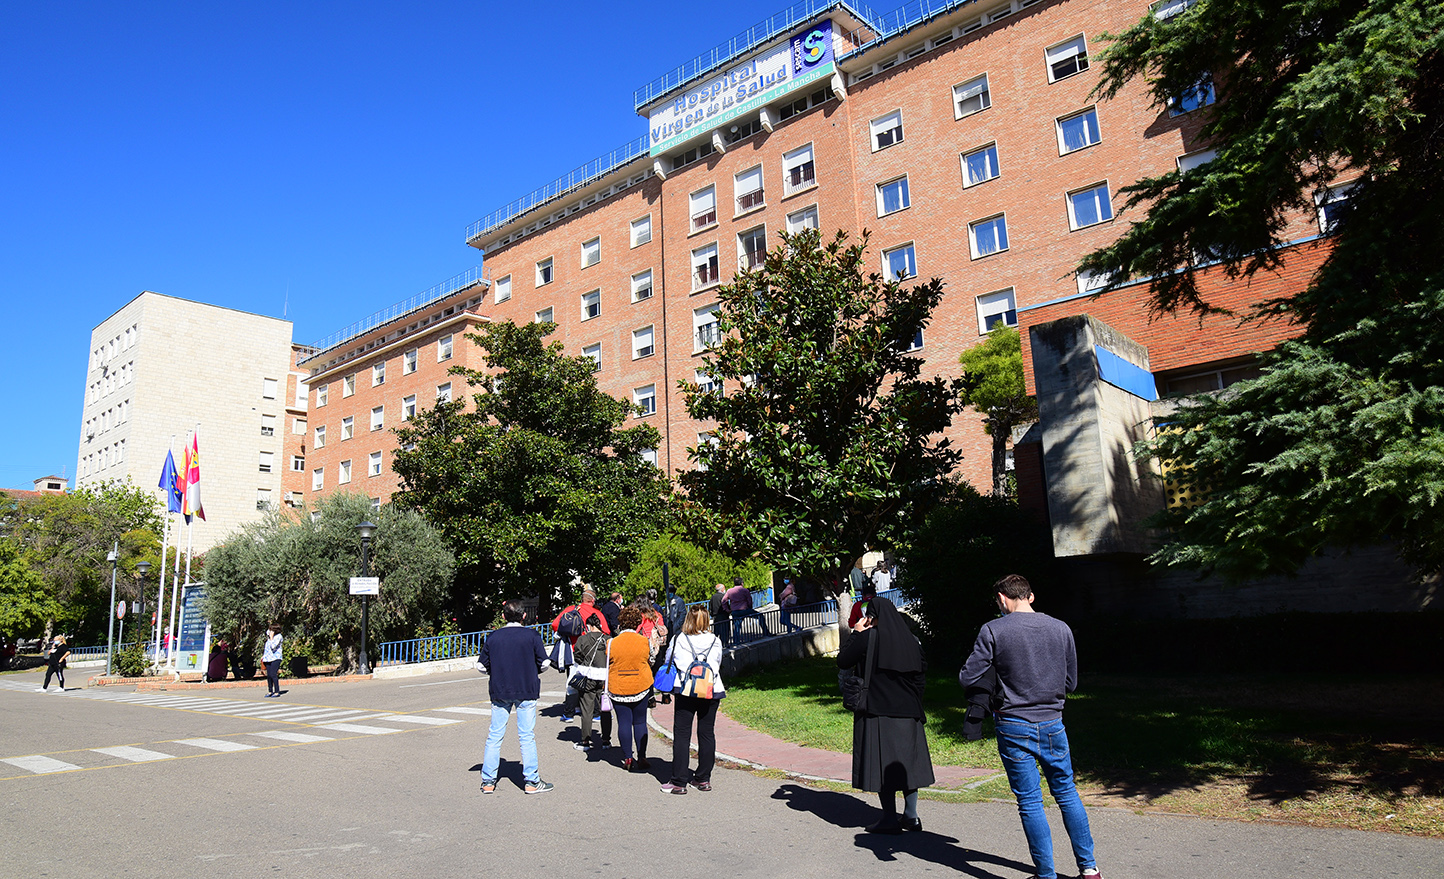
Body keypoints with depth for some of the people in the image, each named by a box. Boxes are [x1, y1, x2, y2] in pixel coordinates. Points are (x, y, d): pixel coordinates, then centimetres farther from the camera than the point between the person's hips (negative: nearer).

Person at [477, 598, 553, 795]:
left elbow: (482, 665, 4)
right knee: (527, 736, 3)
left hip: (499, 692, 2)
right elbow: (544, 663, -4)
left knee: (494, 735, 9)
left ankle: (488, 781, 14)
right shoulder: (532, 635, -7)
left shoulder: (492, 637, 0)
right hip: (526, 691, -2)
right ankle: (531, 781, 7)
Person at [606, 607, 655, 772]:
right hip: (640, 686, 0)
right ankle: (641, 758, 10)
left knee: (623, 722, 5)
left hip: (618, 688, 0)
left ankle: (627, 759, 9)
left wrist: (607, 688, 16)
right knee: (640, 722, 8)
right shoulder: (644, 642, -4)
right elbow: (649, 662, 9)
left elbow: (608, 666, 3)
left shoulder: (612, 643, -5)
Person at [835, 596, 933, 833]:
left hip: (877, 711, -5)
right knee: (907, 760, 14)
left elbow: (842, 661, -5)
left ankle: (890, 819, 4)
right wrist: (914, 708, 16)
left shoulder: (868, 637, -11)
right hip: (907, 712, 6)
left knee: (882, 762, 1)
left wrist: (855, 632, 2)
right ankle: (911, 816, 19)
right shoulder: (910, 640, 5)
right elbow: (920, 677, 9)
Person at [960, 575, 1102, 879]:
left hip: (1014, 726, -3)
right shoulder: (1061, 629, 0)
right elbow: (1070, 682, 10)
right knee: (1067, 793, 19)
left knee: (1030, 802, 6)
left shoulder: (993, 630, -11)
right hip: (1052, 723, 3)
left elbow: (967, 678, -9)